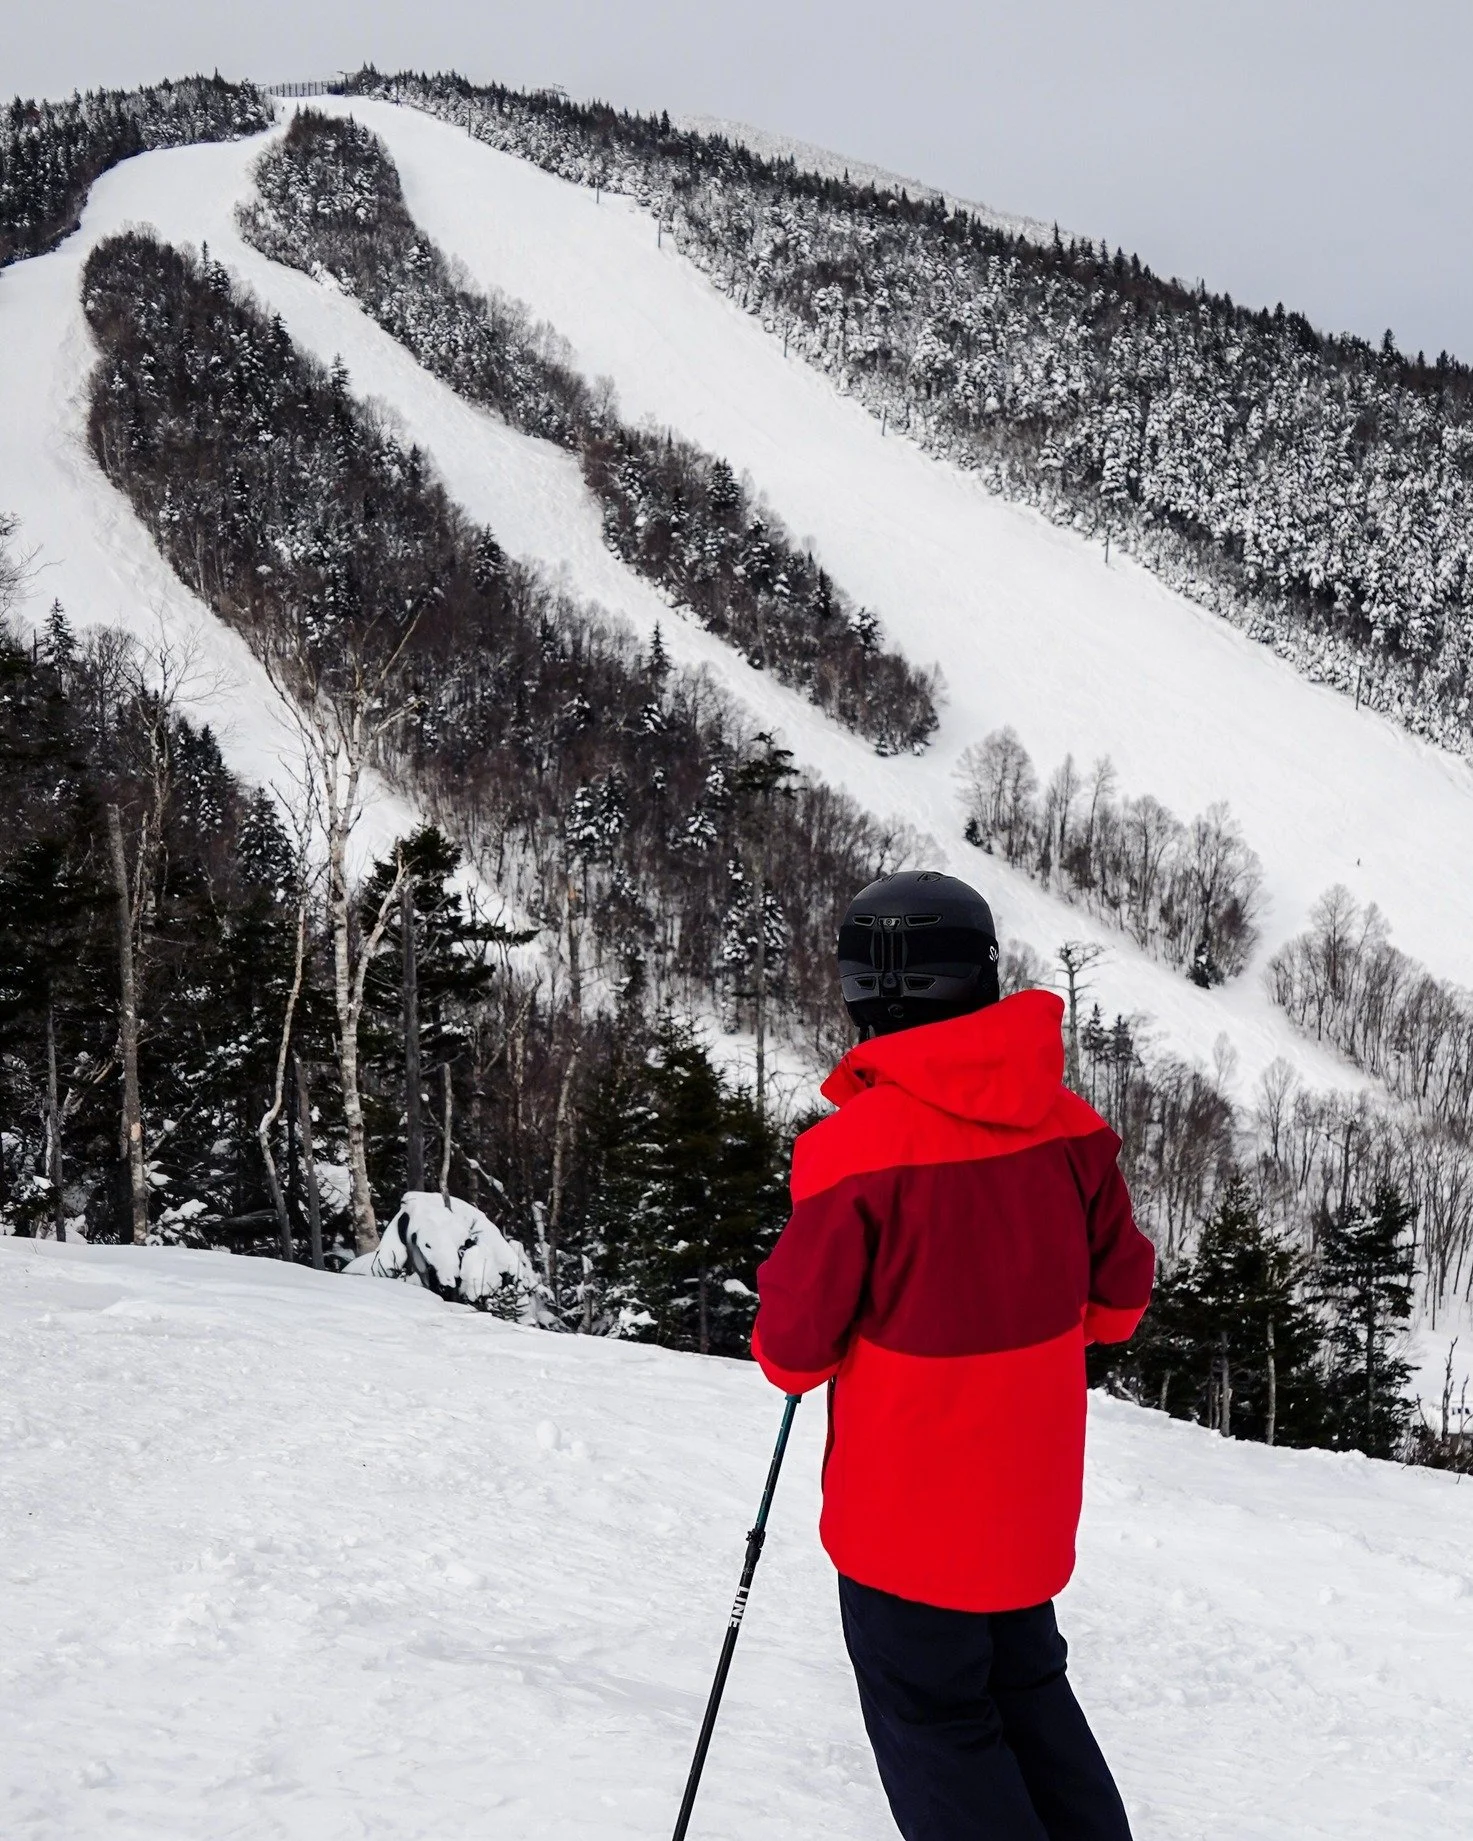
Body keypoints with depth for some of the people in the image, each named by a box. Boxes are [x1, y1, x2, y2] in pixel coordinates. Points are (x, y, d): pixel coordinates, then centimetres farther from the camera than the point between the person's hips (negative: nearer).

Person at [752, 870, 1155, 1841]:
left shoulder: (857, 1144, -22)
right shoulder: (1066, 1122, -7)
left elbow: (795, 1342, -16)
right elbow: (1120, 1290, 4)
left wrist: (789, 1356, 7)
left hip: (908, 1504, -5)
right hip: (1031, 1492, 6)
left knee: (933, 1720, 11)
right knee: (1028, 1688, 25)